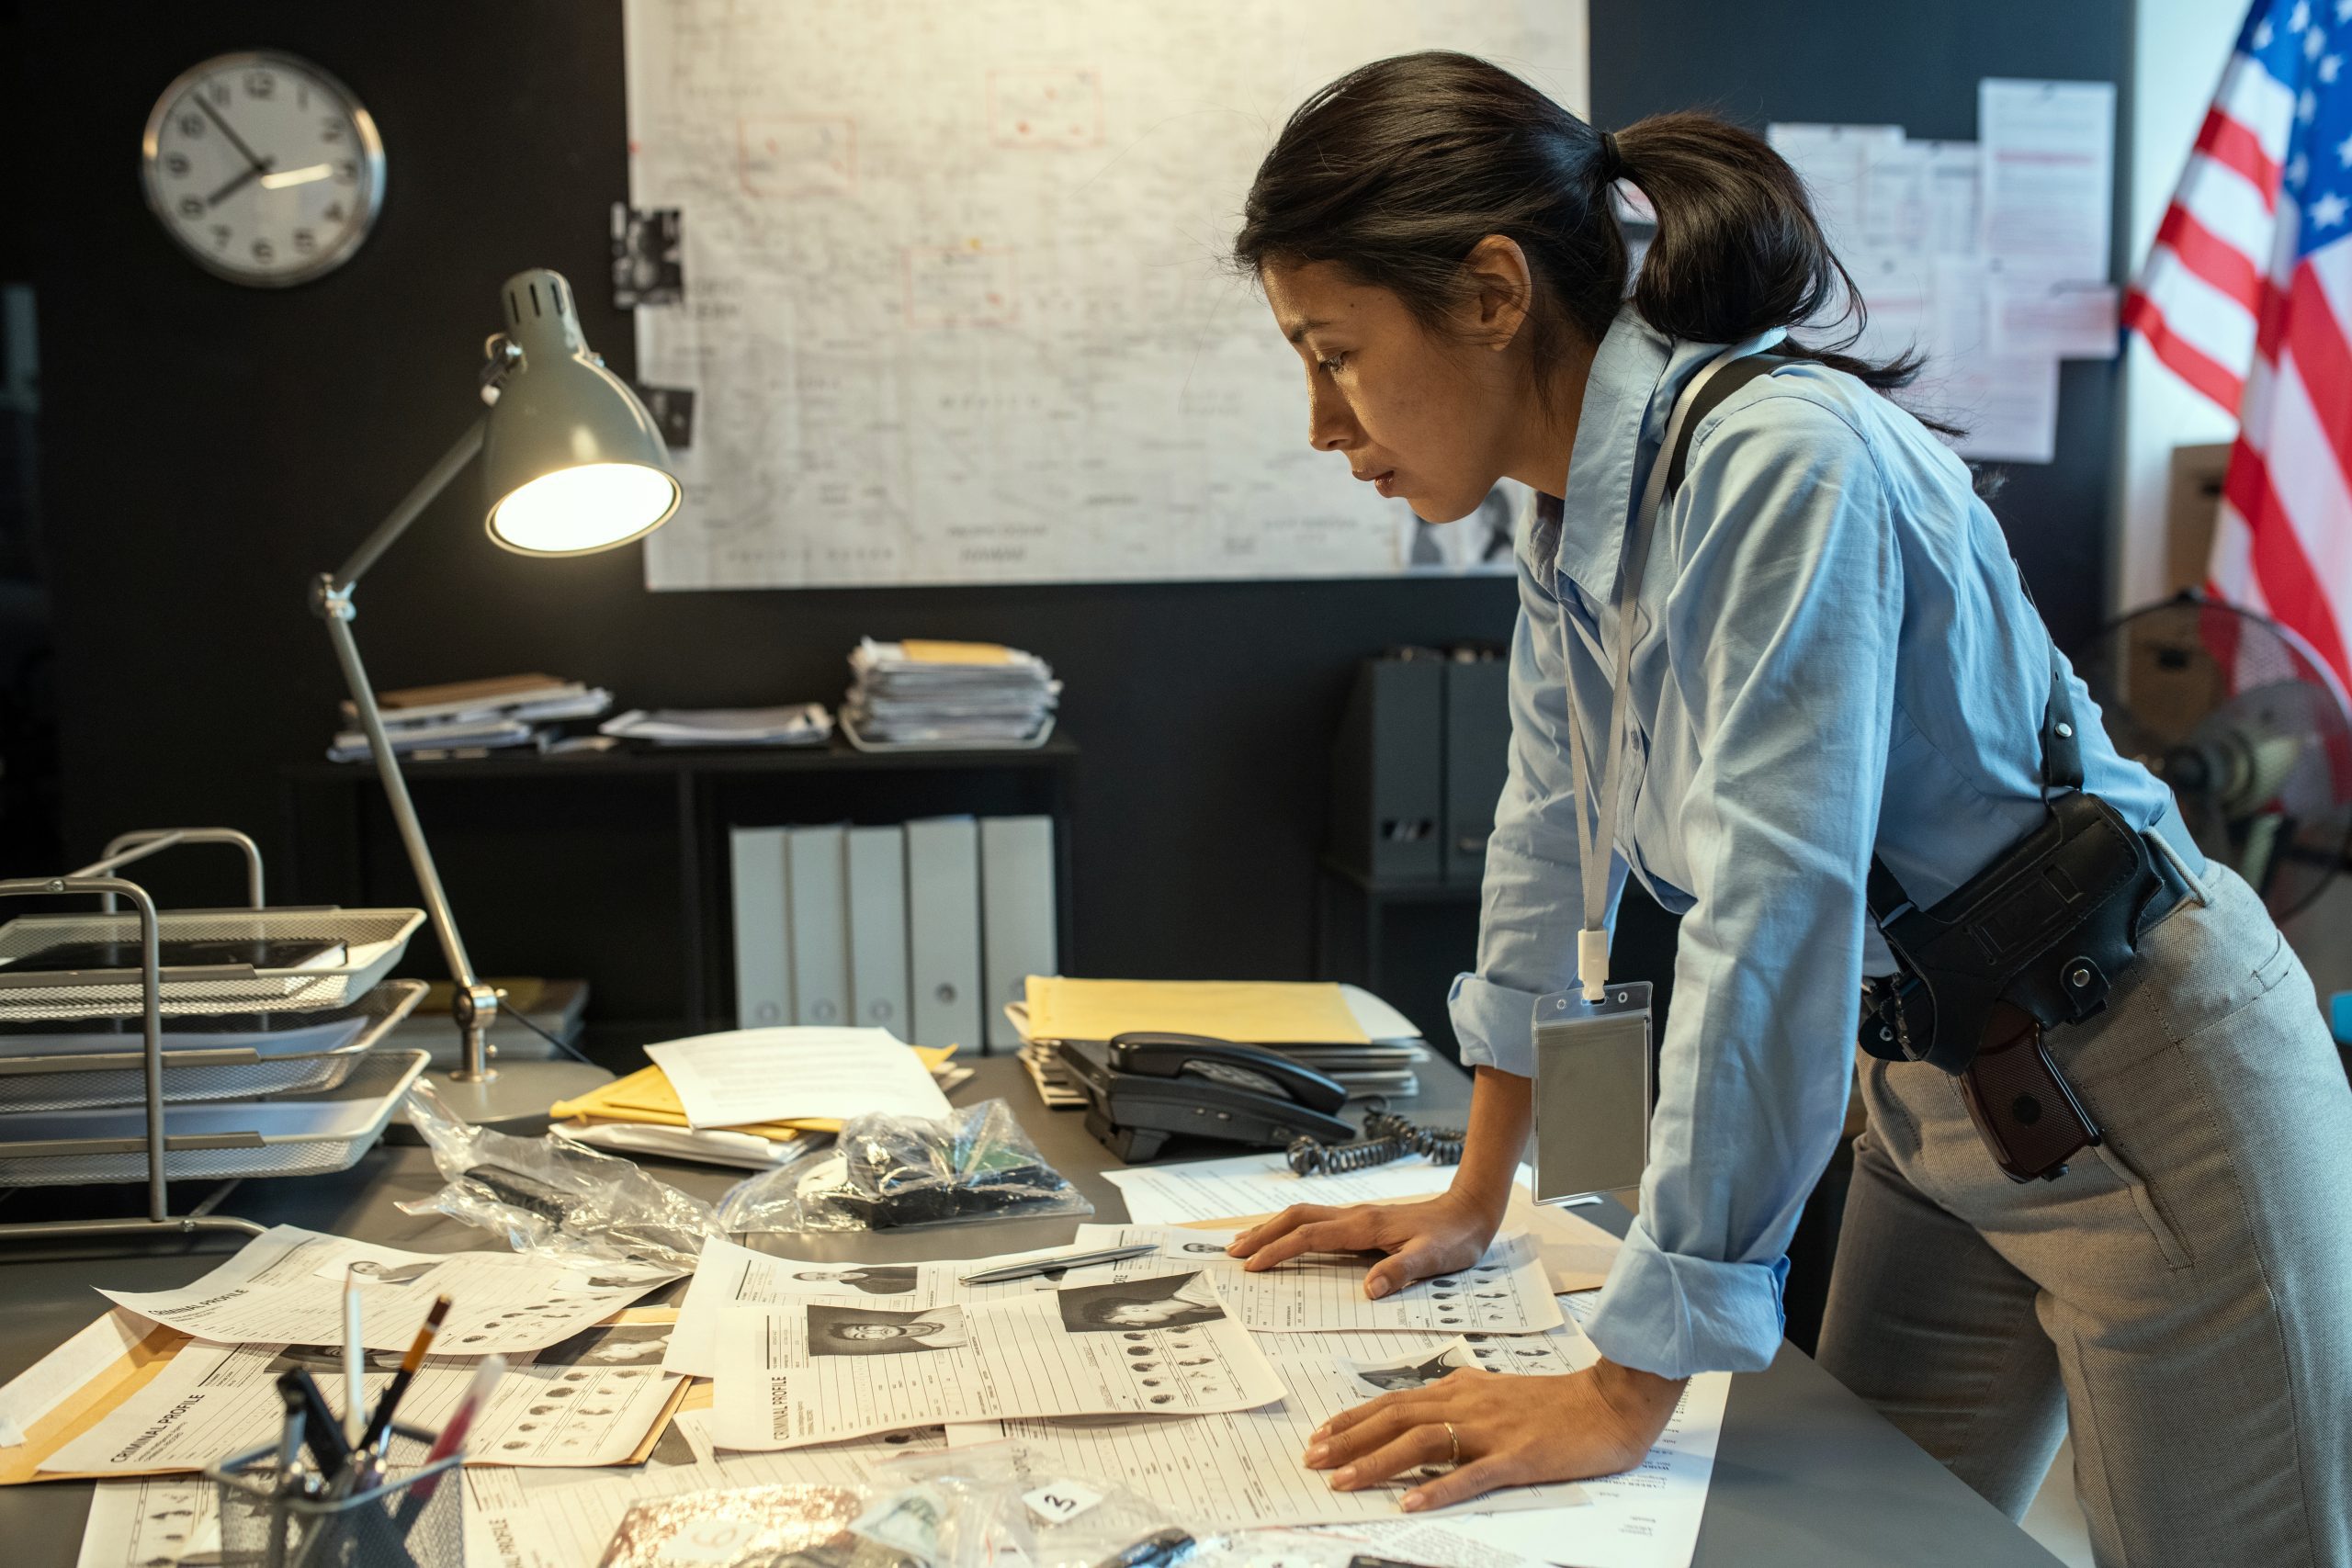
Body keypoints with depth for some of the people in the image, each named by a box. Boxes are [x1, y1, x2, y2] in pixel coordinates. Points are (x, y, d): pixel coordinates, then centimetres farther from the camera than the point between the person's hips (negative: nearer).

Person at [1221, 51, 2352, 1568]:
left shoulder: (1778, 463, -28)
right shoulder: (1580, 505, -1)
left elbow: (1772, 923, -32)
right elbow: (1551, 836, 10)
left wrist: (1628, 1394, -29)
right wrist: (1476, 1197, 14)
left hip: (2140, 1095, -8)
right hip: (1933, 1104, 8)